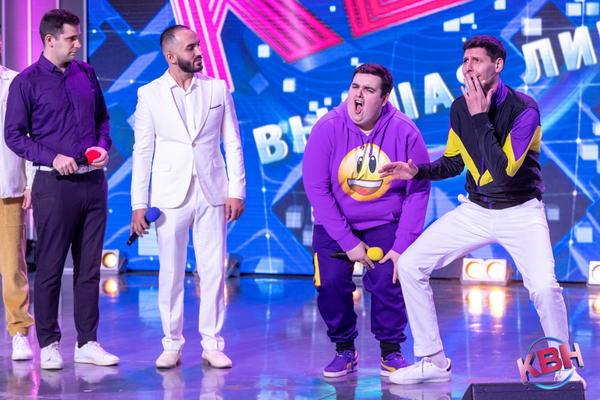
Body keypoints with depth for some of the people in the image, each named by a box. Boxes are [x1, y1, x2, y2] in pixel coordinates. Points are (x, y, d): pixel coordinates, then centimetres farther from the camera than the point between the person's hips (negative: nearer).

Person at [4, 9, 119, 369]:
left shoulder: (87, 74, 11)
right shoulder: (26, 82, -4)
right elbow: (14, 134, -4)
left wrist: (104, 146, 2)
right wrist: (53, 158, -14)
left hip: (93, 181, 5)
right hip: (54, 184, -5)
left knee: (90, 267, 7)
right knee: (50, 268, 0)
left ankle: (88, 343, 14)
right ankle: (49, 345, 9)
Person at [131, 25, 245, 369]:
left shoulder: (218, 89, 5)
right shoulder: (149, 95, 2)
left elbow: (233, 144, 7)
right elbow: (142, 151, 3)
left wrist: (237, 191, 0)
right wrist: (138, 204, -1)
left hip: (212, 193, 1)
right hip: (170, 196, -1)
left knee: (213, 271, 1)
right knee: (171, 273, 3)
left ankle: (213, 345, 10)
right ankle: (172, 345, 14)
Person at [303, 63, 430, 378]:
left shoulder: (404, 132, -15)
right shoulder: (328, 128, -16)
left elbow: (418, 191, -10)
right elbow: (316, 187, -13)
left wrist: (403, 245, -15)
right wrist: (347, 242, -16)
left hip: (385, 223, -1)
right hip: (335, 223, 1)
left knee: (387, 280, -17)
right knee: (331, 282, -14)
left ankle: (391, 350, 4)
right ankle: (344, 350, 7)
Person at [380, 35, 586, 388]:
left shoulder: (524, 108, -19)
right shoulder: (460, 107, -1)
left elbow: (503, 170, -29)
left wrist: (480, 118, -27)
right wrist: (418, 171, -5)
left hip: (521, 213, -5)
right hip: (475, 211, 6)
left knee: (544, 287, -28)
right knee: (410, 265, -5)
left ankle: (563, 366, 1)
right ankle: (434, 362, 8)